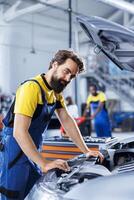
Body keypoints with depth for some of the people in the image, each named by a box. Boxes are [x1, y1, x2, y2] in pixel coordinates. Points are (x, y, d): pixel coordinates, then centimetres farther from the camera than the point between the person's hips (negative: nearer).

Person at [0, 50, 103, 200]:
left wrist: (86, 151, 6)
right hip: (15, 150, -8)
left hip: (33, 152, 9)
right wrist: (44, 165, -31)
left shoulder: (56, 92, 6)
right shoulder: (32, 88, -23)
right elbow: (19, 132, -30)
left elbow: (67, 121, 10)